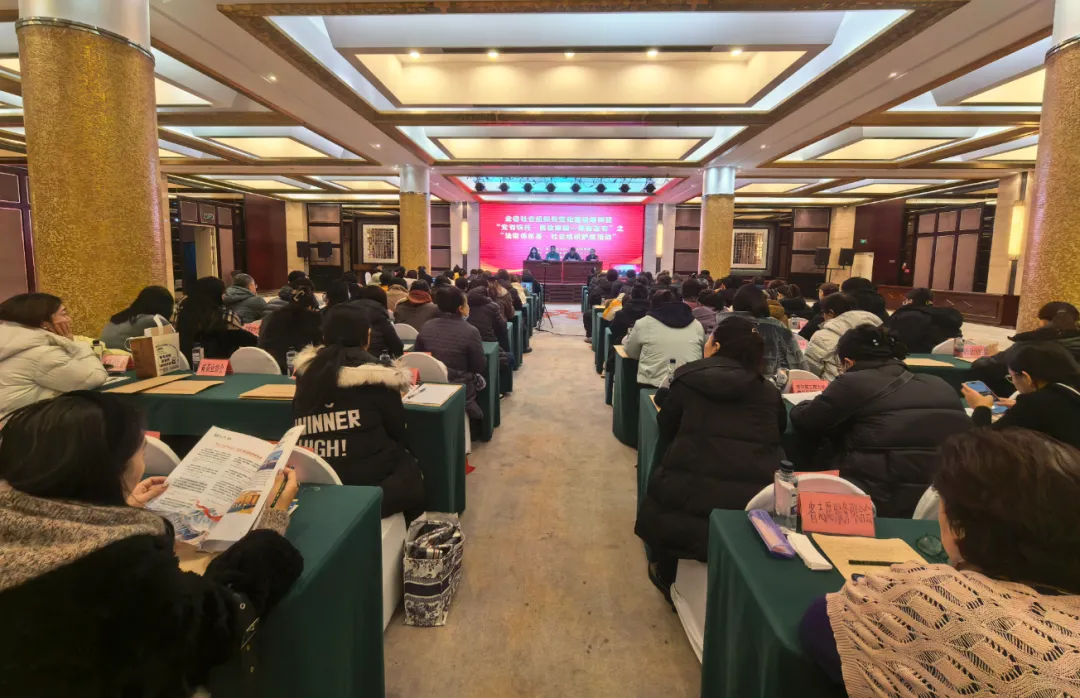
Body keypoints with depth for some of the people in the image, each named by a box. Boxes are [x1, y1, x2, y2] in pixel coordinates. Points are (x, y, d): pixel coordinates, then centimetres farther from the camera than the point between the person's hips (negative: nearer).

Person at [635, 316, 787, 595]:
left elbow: (666, 430, 15)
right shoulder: (769, 391, 9)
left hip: (691, 491, -2)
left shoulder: (689, 379, 3)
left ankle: (667, 575, 40)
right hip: (758, 498, 2)